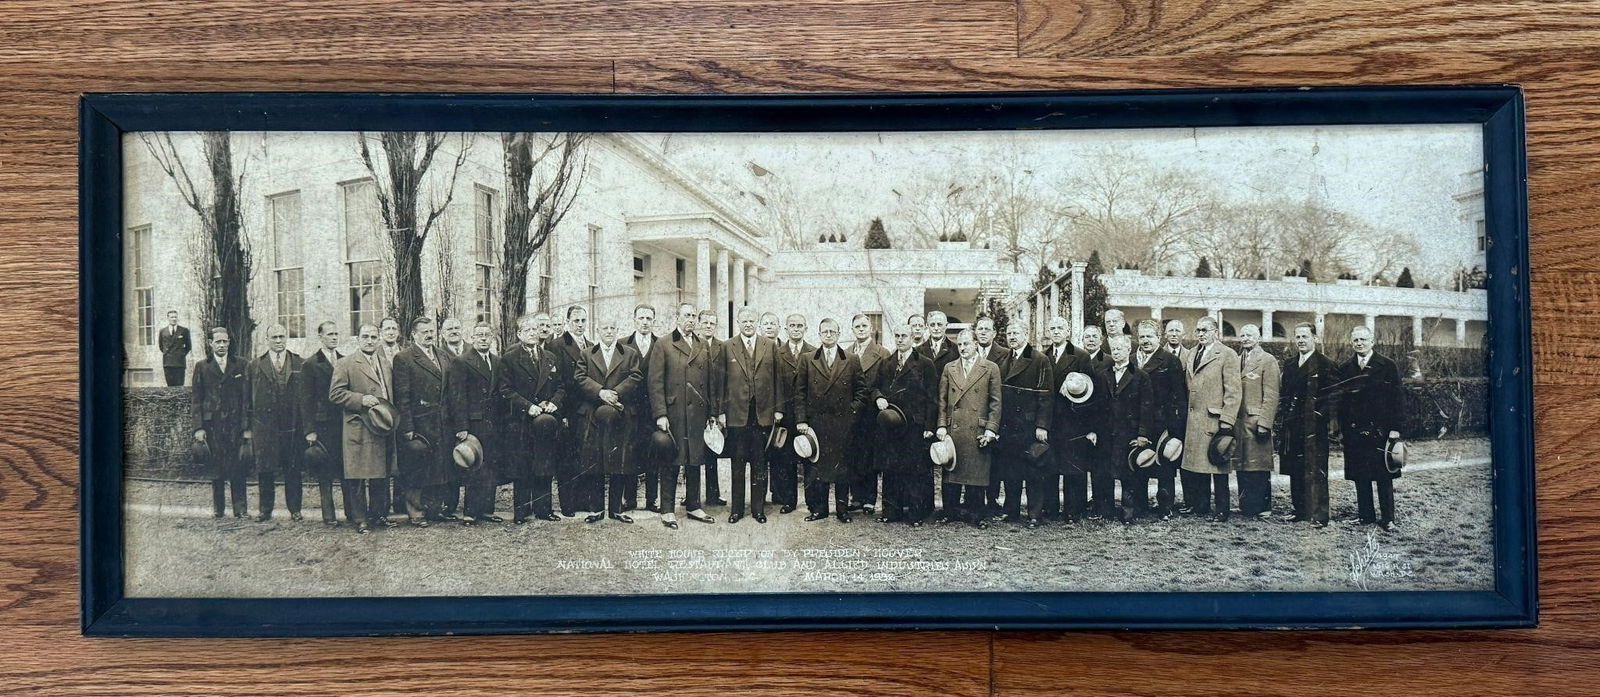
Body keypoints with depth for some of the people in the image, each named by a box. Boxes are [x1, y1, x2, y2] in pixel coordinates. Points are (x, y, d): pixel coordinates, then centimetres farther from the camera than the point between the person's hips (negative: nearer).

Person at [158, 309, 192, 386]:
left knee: (179, 386, -5)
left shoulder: (184, 330, 4)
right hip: (167, 363, 2)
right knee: (170, 386, 0)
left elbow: (188, 346, 11)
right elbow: (160, 345, 23)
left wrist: (182, 354, 7)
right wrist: (166, 353, 14)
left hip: (180, 363, -2)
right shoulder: (162, 331, 10)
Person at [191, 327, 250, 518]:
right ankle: (218, 510, 12)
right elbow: (197, 399, 6)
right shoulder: (202, 367, 8)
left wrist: (247, 426, -1)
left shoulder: (239, 366, 9)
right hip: (212, 426, 0)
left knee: (237, 470, -3)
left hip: (236, 425, 0)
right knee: (216, 470, 3)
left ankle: (241, 510, 1)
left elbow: (246, 398, 6)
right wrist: (198, 427, -3)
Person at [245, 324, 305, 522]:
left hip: (292, 426, 0)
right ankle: (265, 510, 15)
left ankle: (294, 509, 13)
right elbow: (248, 399, 6)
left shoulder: (300, 364, 6)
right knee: (264, 470, 4)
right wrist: (247, 427, 1)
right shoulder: (254, 366, 7)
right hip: (264, 426, 0)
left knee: (293, 470, 4)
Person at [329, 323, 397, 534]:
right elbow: (335, 394, -8)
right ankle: (360, 519, 4)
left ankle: (379, 514, 21)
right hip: (358, 428, -6)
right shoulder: (345, 364, -3)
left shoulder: (386, 364, 17)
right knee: (358, 477, -3)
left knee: (382, 475, 10)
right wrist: (361, 399, -19)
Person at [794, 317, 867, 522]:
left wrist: (853, 411, -4)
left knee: (843, 466, 4)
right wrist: (801, 420, -3)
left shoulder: (852, 361, 7)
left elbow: (861, 390, 8)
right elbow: (800, 392, 5)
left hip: (843, 423, 0)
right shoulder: (808, 360, 8)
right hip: (816, 422, 0)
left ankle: (842, 508, 13)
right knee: (816, 466, 2)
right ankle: (818, 508, 12)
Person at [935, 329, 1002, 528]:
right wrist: (941, 425, 2)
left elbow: (995, 403, 2)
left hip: (978, 431, -2)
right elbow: (942, 400, 12)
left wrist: (990, 429, -5)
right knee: (951, 471, 4)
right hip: (953, 429, 2)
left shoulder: (990, 369, 4)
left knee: (977, 473, 1)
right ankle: (951, 511, 14)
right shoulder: (949, 369, 13)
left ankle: (975, 514, 10)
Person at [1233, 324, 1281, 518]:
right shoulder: (1237, 361, 17)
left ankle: (1262, 507, 3)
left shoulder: (1268, 361, -3)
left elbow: (1271, 396, -9)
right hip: (1238, 422, 6)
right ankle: (1245, 506, 16)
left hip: (1256, 421, -6)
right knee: (1242, 467, 9)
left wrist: (1264, 423, -15)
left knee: (1259, 465, -3)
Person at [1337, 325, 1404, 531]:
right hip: (1354, 431, 3)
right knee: (1360, 476, 6)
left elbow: (1397, 398, -3)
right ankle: (1365, 515, 14)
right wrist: (1343, 427, 4)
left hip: (1381, 429, -3)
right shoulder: (1345, 368, 9)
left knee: (1384, 475, 1)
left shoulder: (1387, 365, 0)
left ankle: (1387, 518, 6)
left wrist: (1394, 428, -9)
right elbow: (1342, 400, 11)